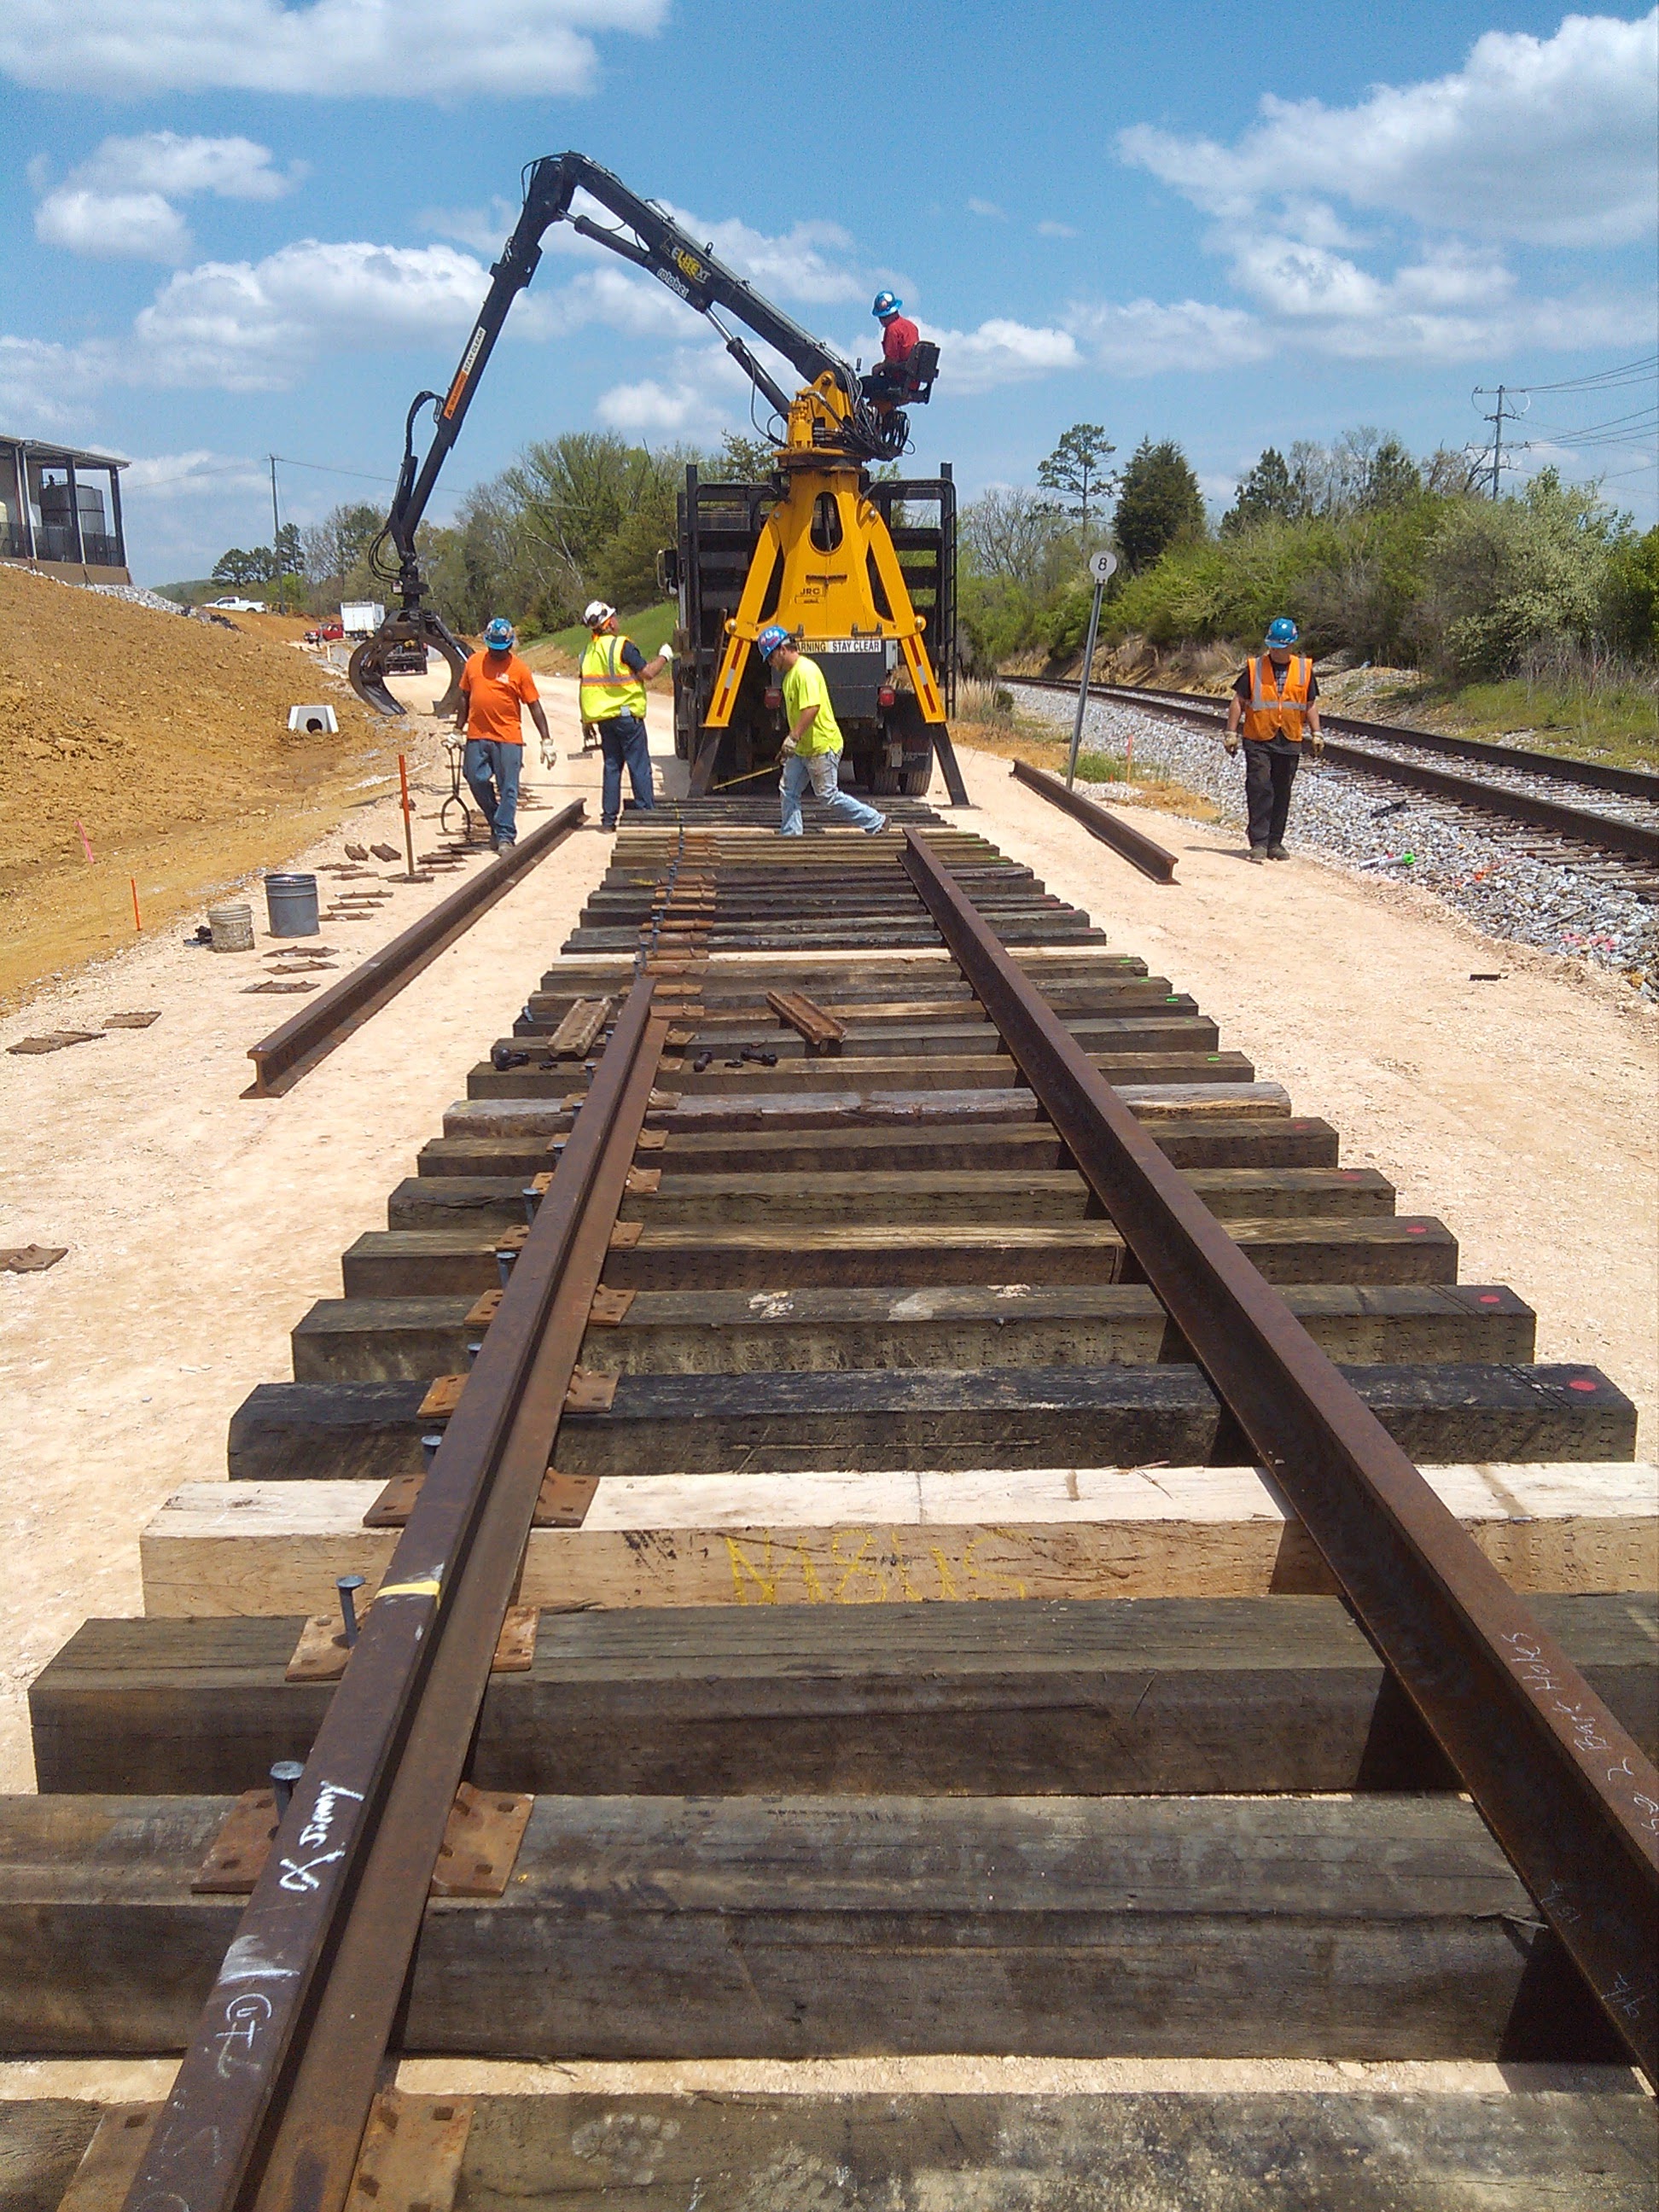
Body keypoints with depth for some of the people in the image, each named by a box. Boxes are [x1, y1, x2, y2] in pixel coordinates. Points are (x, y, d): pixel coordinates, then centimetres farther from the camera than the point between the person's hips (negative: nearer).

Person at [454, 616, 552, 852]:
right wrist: (458, 730, 16)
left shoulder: (518, 669, -3)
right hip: (477, 736, 4)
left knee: (508, 788, -3)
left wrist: (546, 740, -7)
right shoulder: (474, 663, 8)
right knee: (476, 780, 4)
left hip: (508, 738, -4)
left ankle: (505, 836, 2)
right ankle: (497, 823, 23)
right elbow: (465, 697, 18)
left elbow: (534, 706, -2)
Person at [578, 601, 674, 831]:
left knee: (612, 765, 10)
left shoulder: (587, 652, 9)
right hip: (626, 714, -6)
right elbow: (647, 672, -14)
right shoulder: (622, 646, -12)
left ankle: (608, 818, 8)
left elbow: (587, 686, 14)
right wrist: (664, 657, 4)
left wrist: (587, 721, 20)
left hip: (603, 718, 6)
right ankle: (647, 809, -3)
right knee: (639, 765, -1)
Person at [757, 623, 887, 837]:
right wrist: (792, 742, 24)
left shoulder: (805, 671, -19)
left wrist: (793, 737, -30)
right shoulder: (790, 672, 13)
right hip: (802, 749, 10)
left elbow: (812, 708, -30)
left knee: (829, 796, -4)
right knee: (788, 791, 8)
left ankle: (876, 823, 5)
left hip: (822, 747, -10)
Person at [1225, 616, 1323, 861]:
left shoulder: (1305, 669, 8)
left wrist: (1316, 734, 7)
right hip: (1258, 741, -3)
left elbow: (1311, 704, 14)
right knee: (1259, 789, -11)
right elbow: (1238, 701, 4)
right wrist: (1231, 733, -1)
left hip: (1290, 742, 3)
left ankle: (1274, 842, 16)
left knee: (1282, 793, 7)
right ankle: (1259, 843, -10)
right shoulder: (1254, 668, 2)